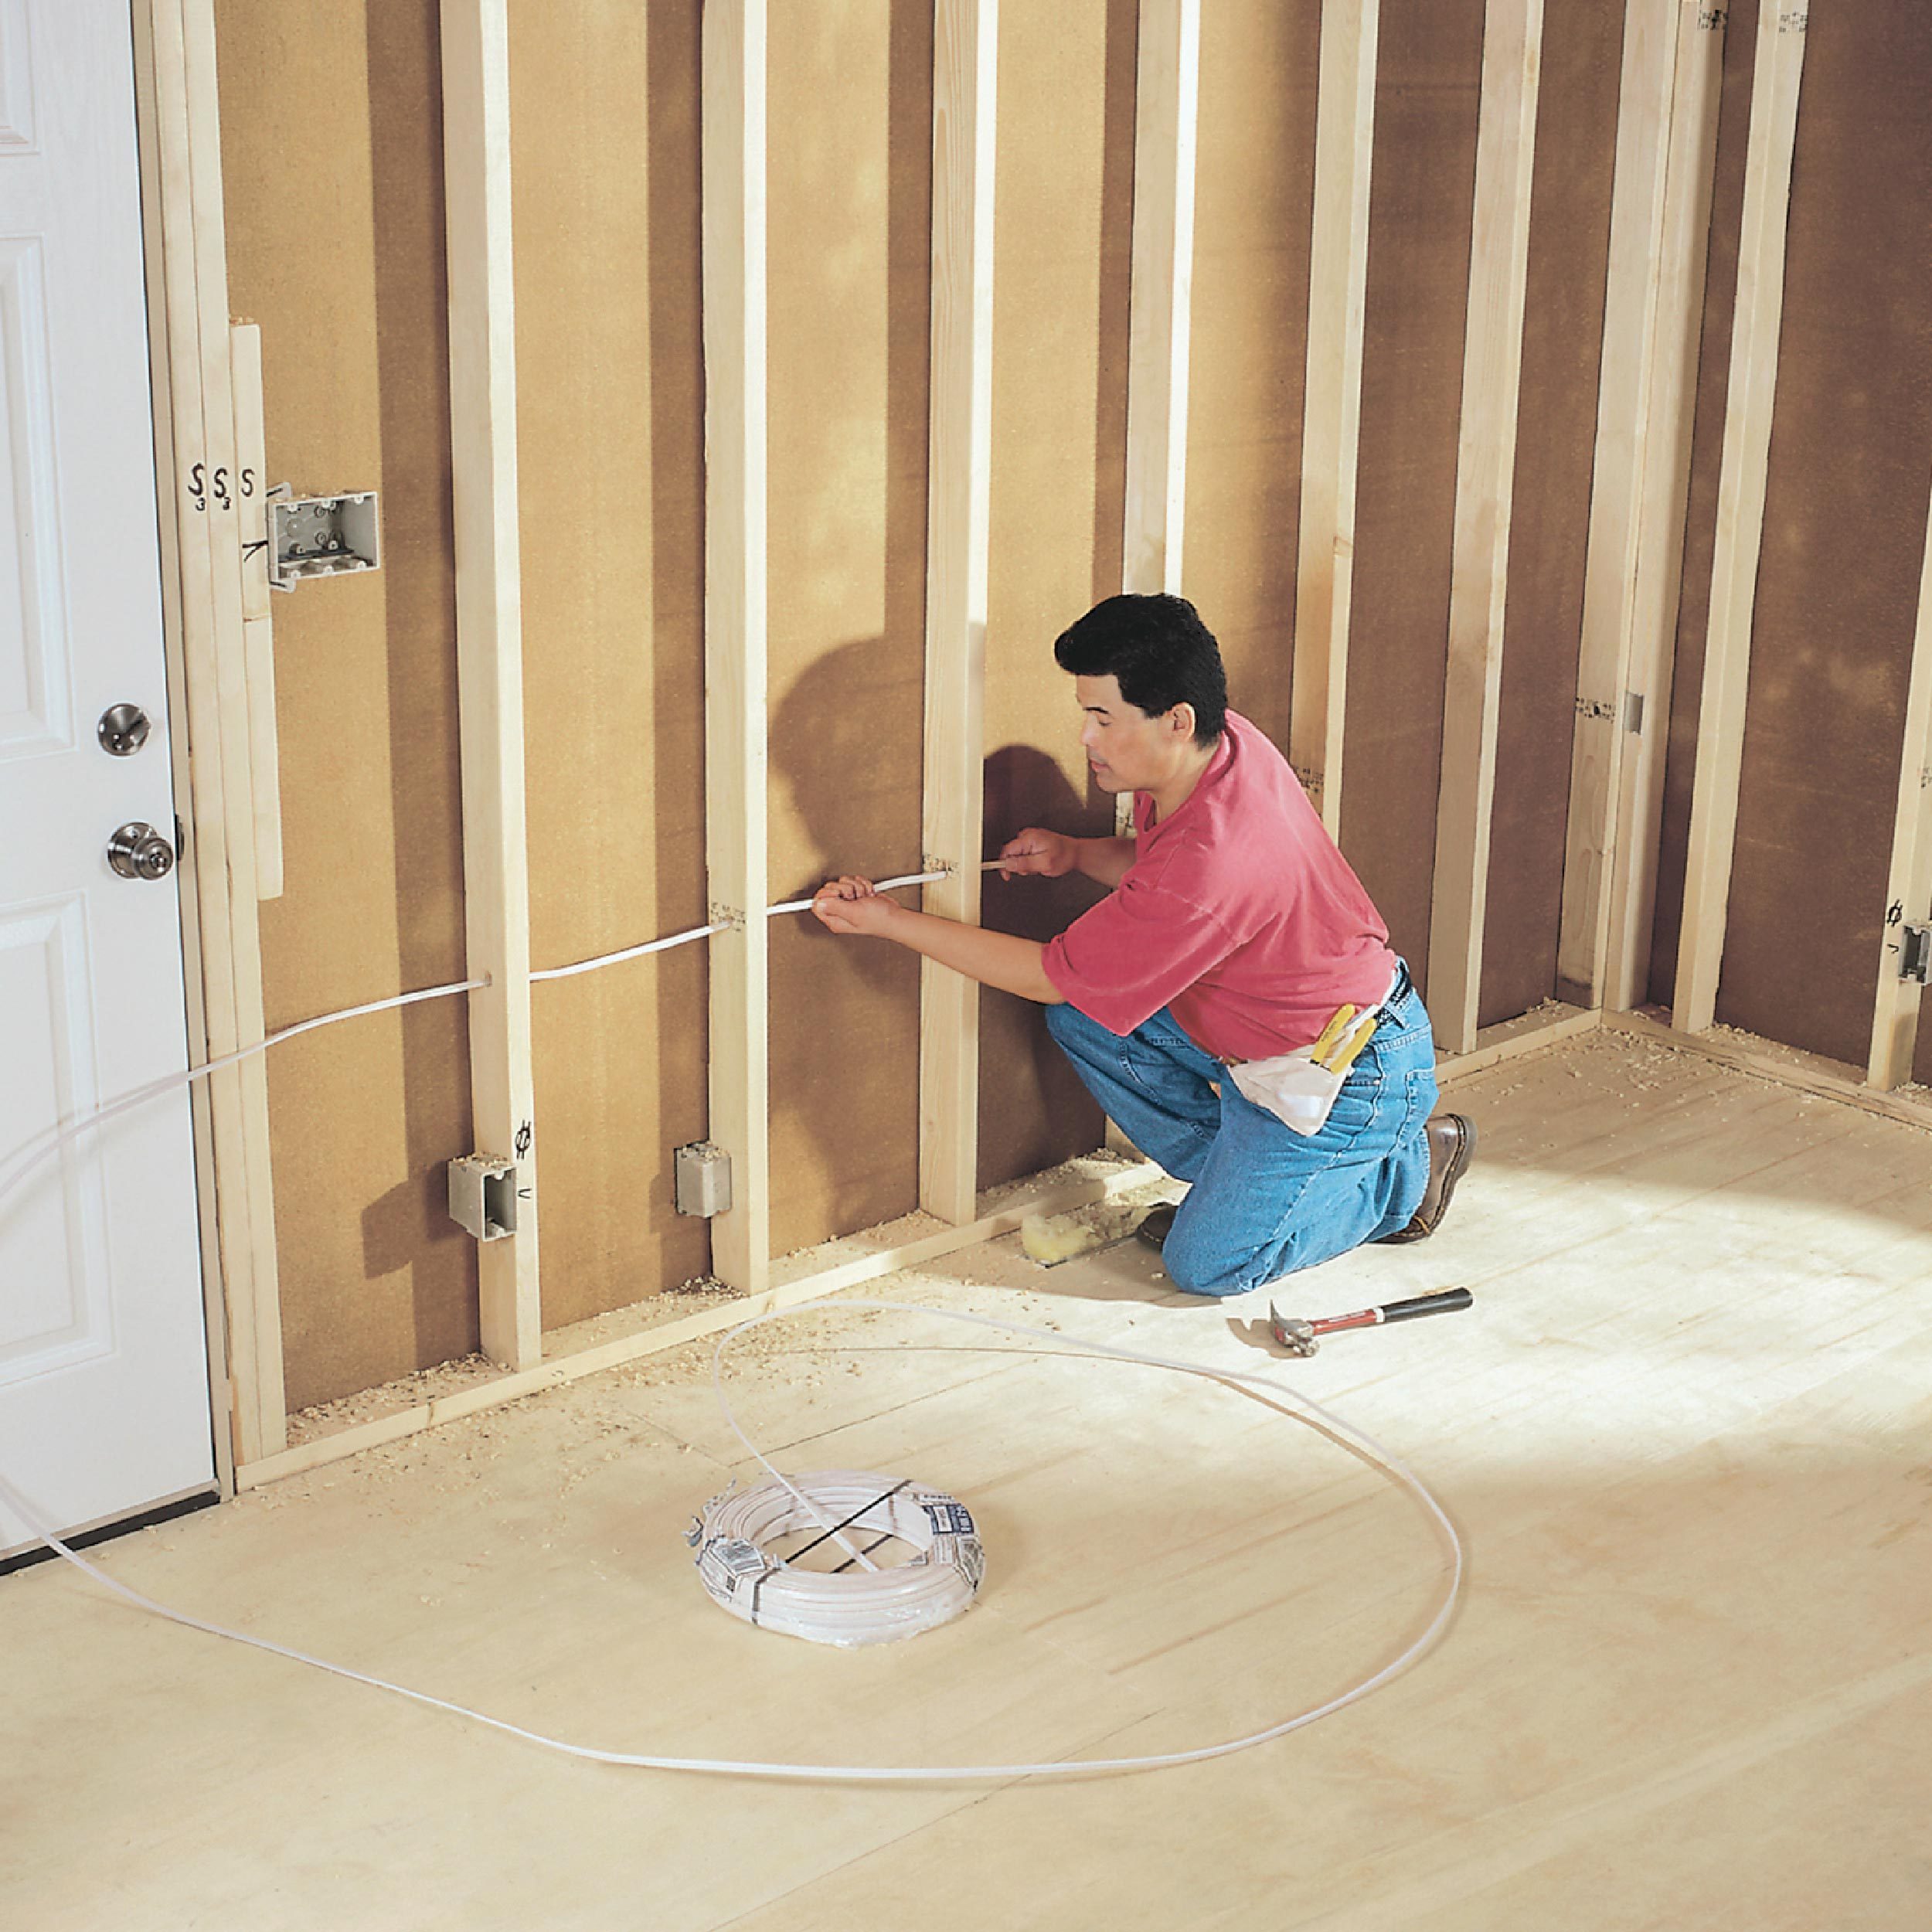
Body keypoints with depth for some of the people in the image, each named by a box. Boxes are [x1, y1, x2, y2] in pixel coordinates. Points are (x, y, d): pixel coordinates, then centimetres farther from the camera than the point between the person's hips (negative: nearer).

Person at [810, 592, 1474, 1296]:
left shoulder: (1211, 867, -37)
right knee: (1081, 1017, 0)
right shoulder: (1223, 744, -9)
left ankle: (1404, 1168, 12)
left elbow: (1049, 976, -24)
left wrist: (887, 920, -20)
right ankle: (1237, 1181, 12)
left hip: (1349, 1078, -9)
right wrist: (1077, 854, -6)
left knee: (1206, 1265, -5)